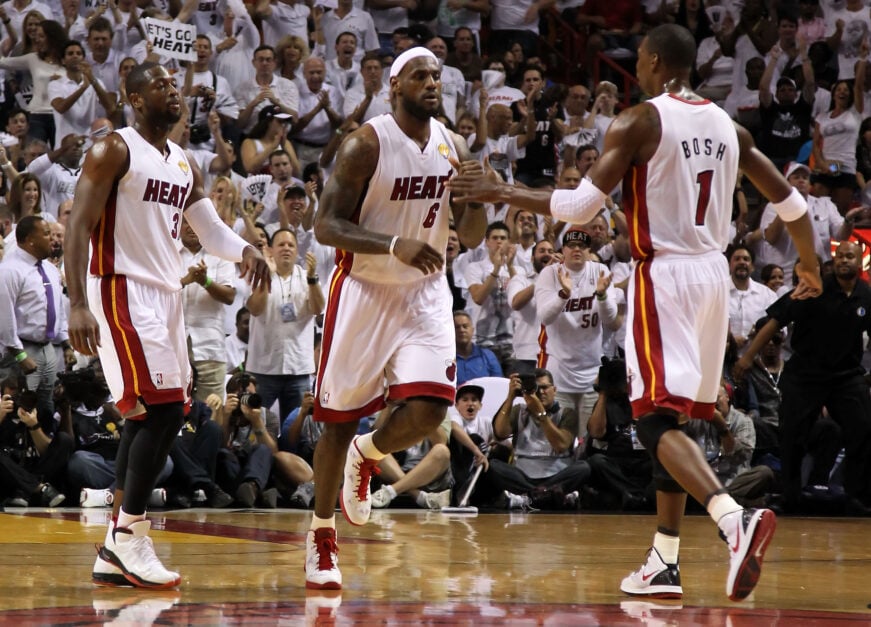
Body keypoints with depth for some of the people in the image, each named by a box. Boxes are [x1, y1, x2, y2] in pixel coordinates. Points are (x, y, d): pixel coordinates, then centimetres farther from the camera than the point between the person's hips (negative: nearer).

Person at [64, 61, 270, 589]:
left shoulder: (184, 165, 16)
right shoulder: (115, 150, -8)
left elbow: (210, 229, 15)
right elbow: (79, 226, -14)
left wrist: (245, 250, -9)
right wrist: (78, 305, -25)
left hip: (166, 295, 9)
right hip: (123, 290, -9)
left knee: (153, 418, 7)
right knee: (162, 409, -17)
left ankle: (115, 554, 11)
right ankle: (130, 537, -11)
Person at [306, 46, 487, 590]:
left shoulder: (453, 147, 1)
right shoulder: (367, 145, -14)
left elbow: (472, 238, 7)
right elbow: (326, 226, -17)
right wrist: (395, 245, -30)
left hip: (424, 292, 4)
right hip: (364, 291, -4)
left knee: (428, 409, -14)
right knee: (340, 420, 3)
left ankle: (368, 455, 20)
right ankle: (322, 538, 18)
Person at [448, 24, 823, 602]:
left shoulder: (639, 122, -9)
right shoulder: (726, 125, 10)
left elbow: (581, 207, -16)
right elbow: (791, 203, 14)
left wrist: (502, 193, -5)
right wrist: (811, 268, 31)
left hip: (664, 274, -7)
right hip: (714, 273, 7)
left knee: (658, 419, -11)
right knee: (676, 416, 16)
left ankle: (735, 517, -35)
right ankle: (664, 564, 17)